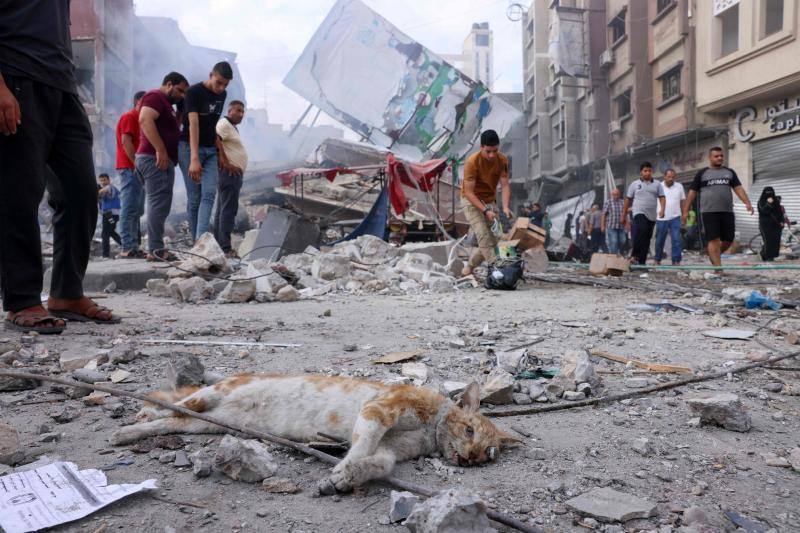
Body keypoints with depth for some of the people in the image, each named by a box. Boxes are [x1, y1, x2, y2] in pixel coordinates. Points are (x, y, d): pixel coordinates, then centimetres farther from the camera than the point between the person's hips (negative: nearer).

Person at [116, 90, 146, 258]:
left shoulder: (137, 119, 24)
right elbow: (126, 142, -14)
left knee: (136, 211, 8)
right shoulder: (129, 117, -4)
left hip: (136, 169, 10)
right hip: (130, 168, -10)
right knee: (130, 209, -13)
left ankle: (133, 247, 10)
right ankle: (128, 248, -15)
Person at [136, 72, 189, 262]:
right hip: (156, 158, -11)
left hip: (162, 159, 11)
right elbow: (145, 120, -20)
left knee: (159, 205, 8)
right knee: (159, 203, -14)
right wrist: (160, 150, -25)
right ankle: (156, 249, -16)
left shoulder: (166, 103, 28)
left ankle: (155, 249, 10)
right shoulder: (155, 97, -4)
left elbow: (173, 127, 25)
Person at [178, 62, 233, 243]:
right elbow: (193, 124, -25)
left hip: (210, 150, 6)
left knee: (209, 193, -11)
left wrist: (220, 151, 11)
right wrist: (194, 158, -35)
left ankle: (201, 240, -18)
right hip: (189, 148, -5)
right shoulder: (194, 92, -14)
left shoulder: (222, 95, 7)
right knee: (194, 197, -3)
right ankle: (194, 241, 6)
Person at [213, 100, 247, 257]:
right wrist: (226, 164, -21)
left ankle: (218, 245, 17)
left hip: (233, 174, 11)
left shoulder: (232, 126, 22)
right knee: (228, 210, -12)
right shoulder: (224, 124, -9)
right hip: (230, 173, -11)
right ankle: (225, 248, -12)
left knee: (222, 210, 11)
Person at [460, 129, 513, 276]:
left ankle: (469, 267, 20)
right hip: (471, 201, -5)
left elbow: (505, 185, -15)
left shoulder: (502, 160, -12)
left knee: (493, 240, 4)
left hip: (489, 201, 5)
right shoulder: (472, 162, -25)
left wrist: (505, 207, -33)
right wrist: (485, 211, -34)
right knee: (484, 237, -23)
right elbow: (469, 192, -25)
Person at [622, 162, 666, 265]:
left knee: (647, 239, 5)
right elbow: (628, 200, 10)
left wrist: (662, 209, -14)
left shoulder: (657, 184, 12)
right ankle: (635, 255, -22)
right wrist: (623, 215, 7)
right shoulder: (635, 184, 8)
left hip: (652, 215, 3)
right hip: (639, 213, -3)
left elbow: (662, 197, 5)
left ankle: (642, 261, 11)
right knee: (641, 231, -29)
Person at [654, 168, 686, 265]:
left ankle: (676, 261, -8)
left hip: (675, 218, 1)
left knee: (676, 240, -10)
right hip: (661, 219, -1)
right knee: (659, 241, 8)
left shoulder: (679, 187, 6)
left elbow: (682, 202, 12)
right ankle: (657, 260, 24)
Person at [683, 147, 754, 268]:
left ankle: (712, 254, 29)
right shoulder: (702, 173, 7)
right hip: (709, 212, -3)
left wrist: (747, 203, -8)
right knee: (713, 240, -7)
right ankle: (718, 267, -7)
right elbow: (692, 192, 6)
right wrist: (686, 211, -1)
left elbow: (738, 188, 8)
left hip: (727, 212, 3)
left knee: (728, 240, 3)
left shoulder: (729, 172, 15)